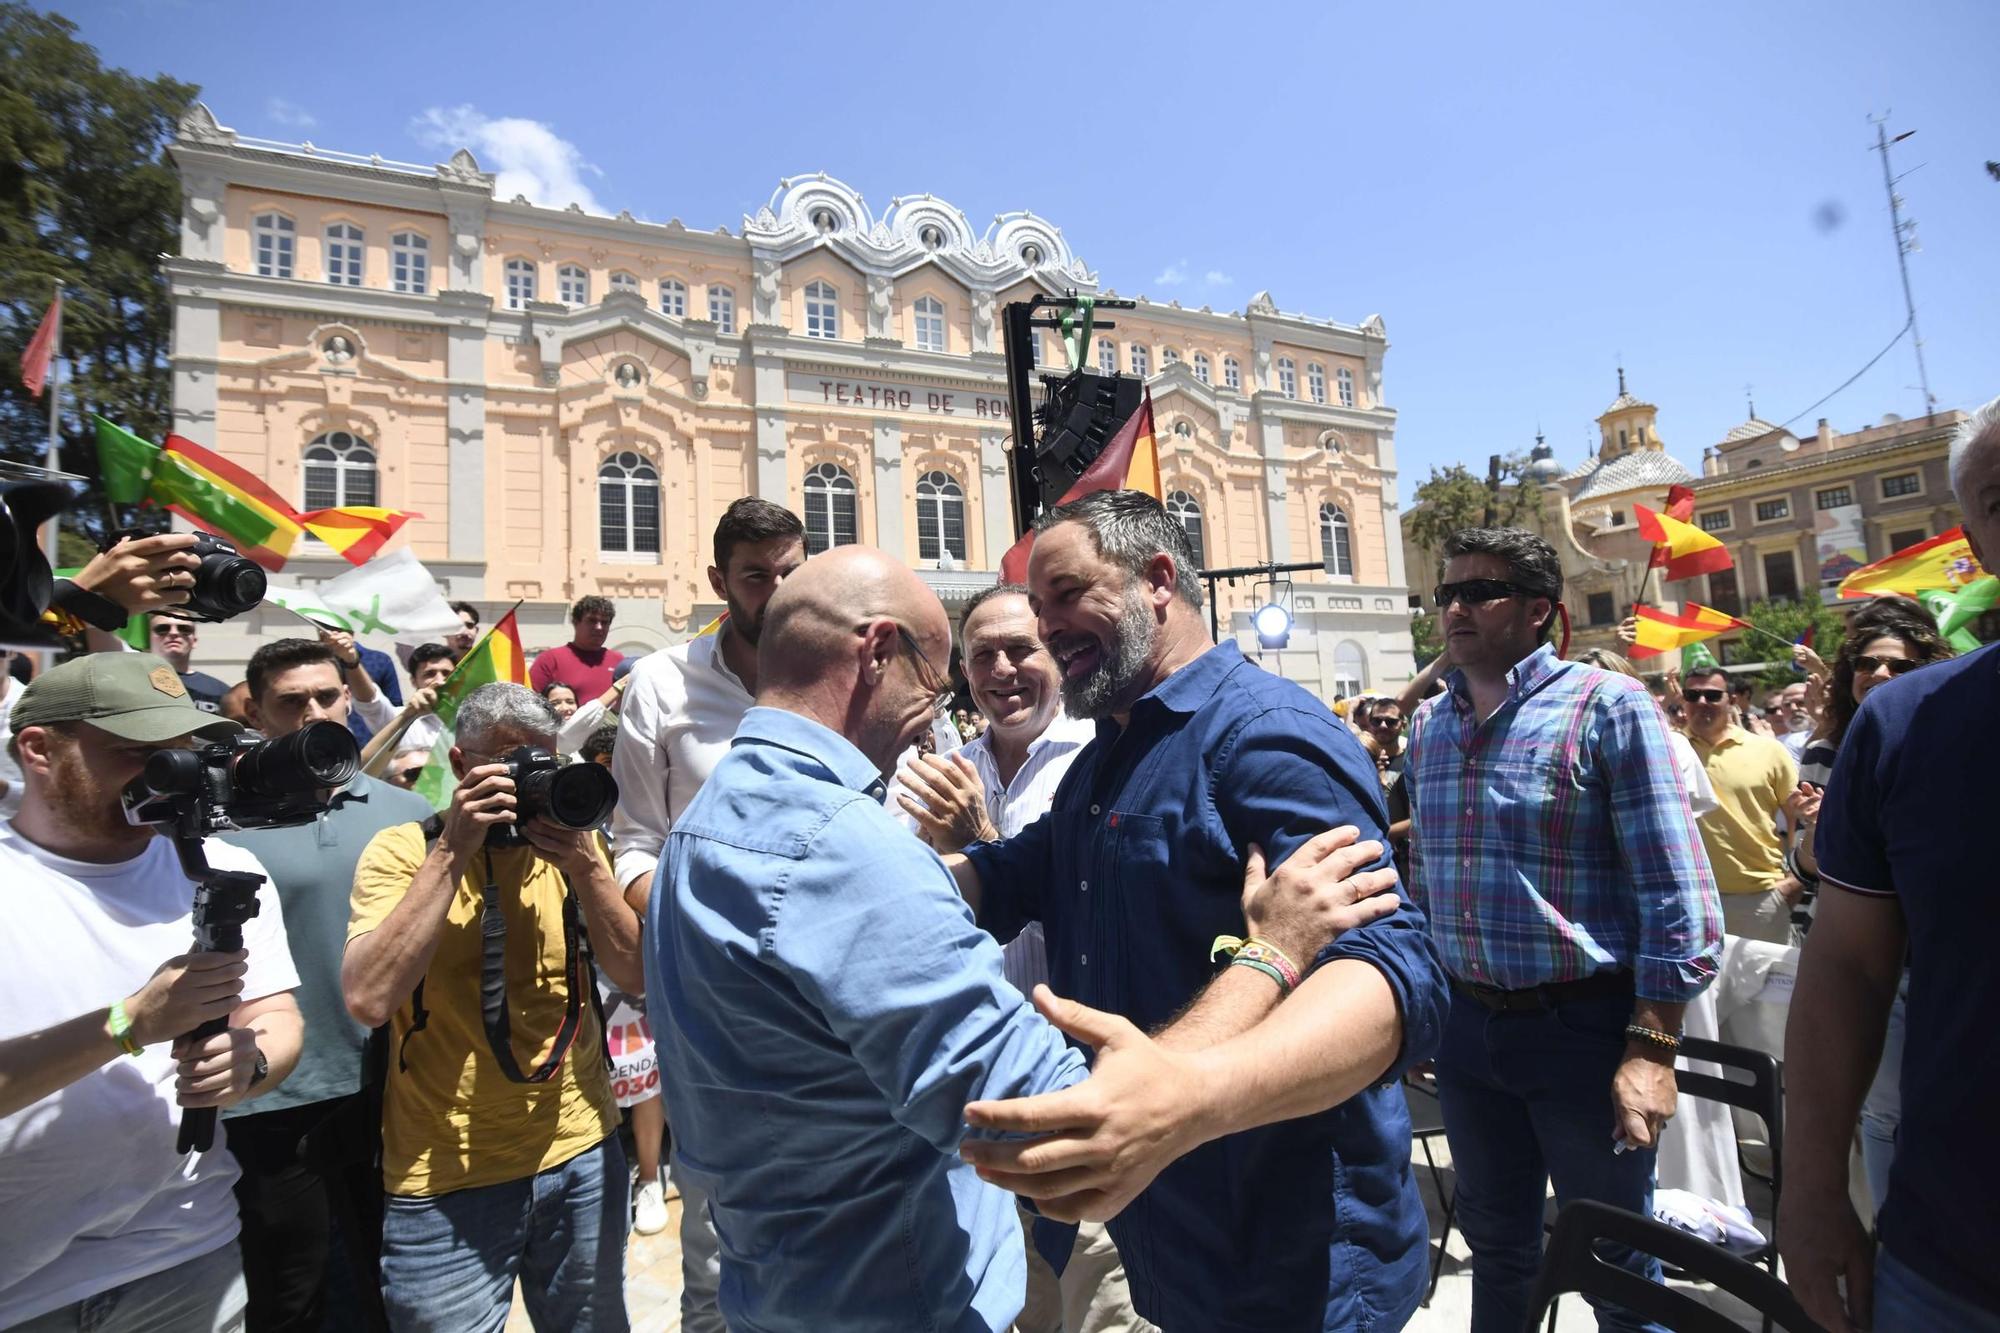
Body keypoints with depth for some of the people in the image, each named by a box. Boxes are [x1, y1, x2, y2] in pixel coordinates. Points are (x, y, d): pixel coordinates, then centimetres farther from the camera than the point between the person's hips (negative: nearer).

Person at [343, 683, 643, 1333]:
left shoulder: (572, 841, 0)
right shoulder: (403, 850, -9)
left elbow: (635, 975, -7)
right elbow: (368, 999, -23)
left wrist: (584, 865, -20)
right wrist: (453, 850, -24)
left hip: (580, 1154, 4)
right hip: (443, 1178, -3)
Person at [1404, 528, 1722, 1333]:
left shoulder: (1608, 706, -12)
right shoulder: (1429, 725, 5)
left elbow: (1679, 898, -14)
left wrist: (1652, 1049, -17)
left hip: (1583, 1025, -5)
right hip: (1467, 1025, 5)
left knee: (1615, 1263, 15)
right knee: (1495, 1243, 23)